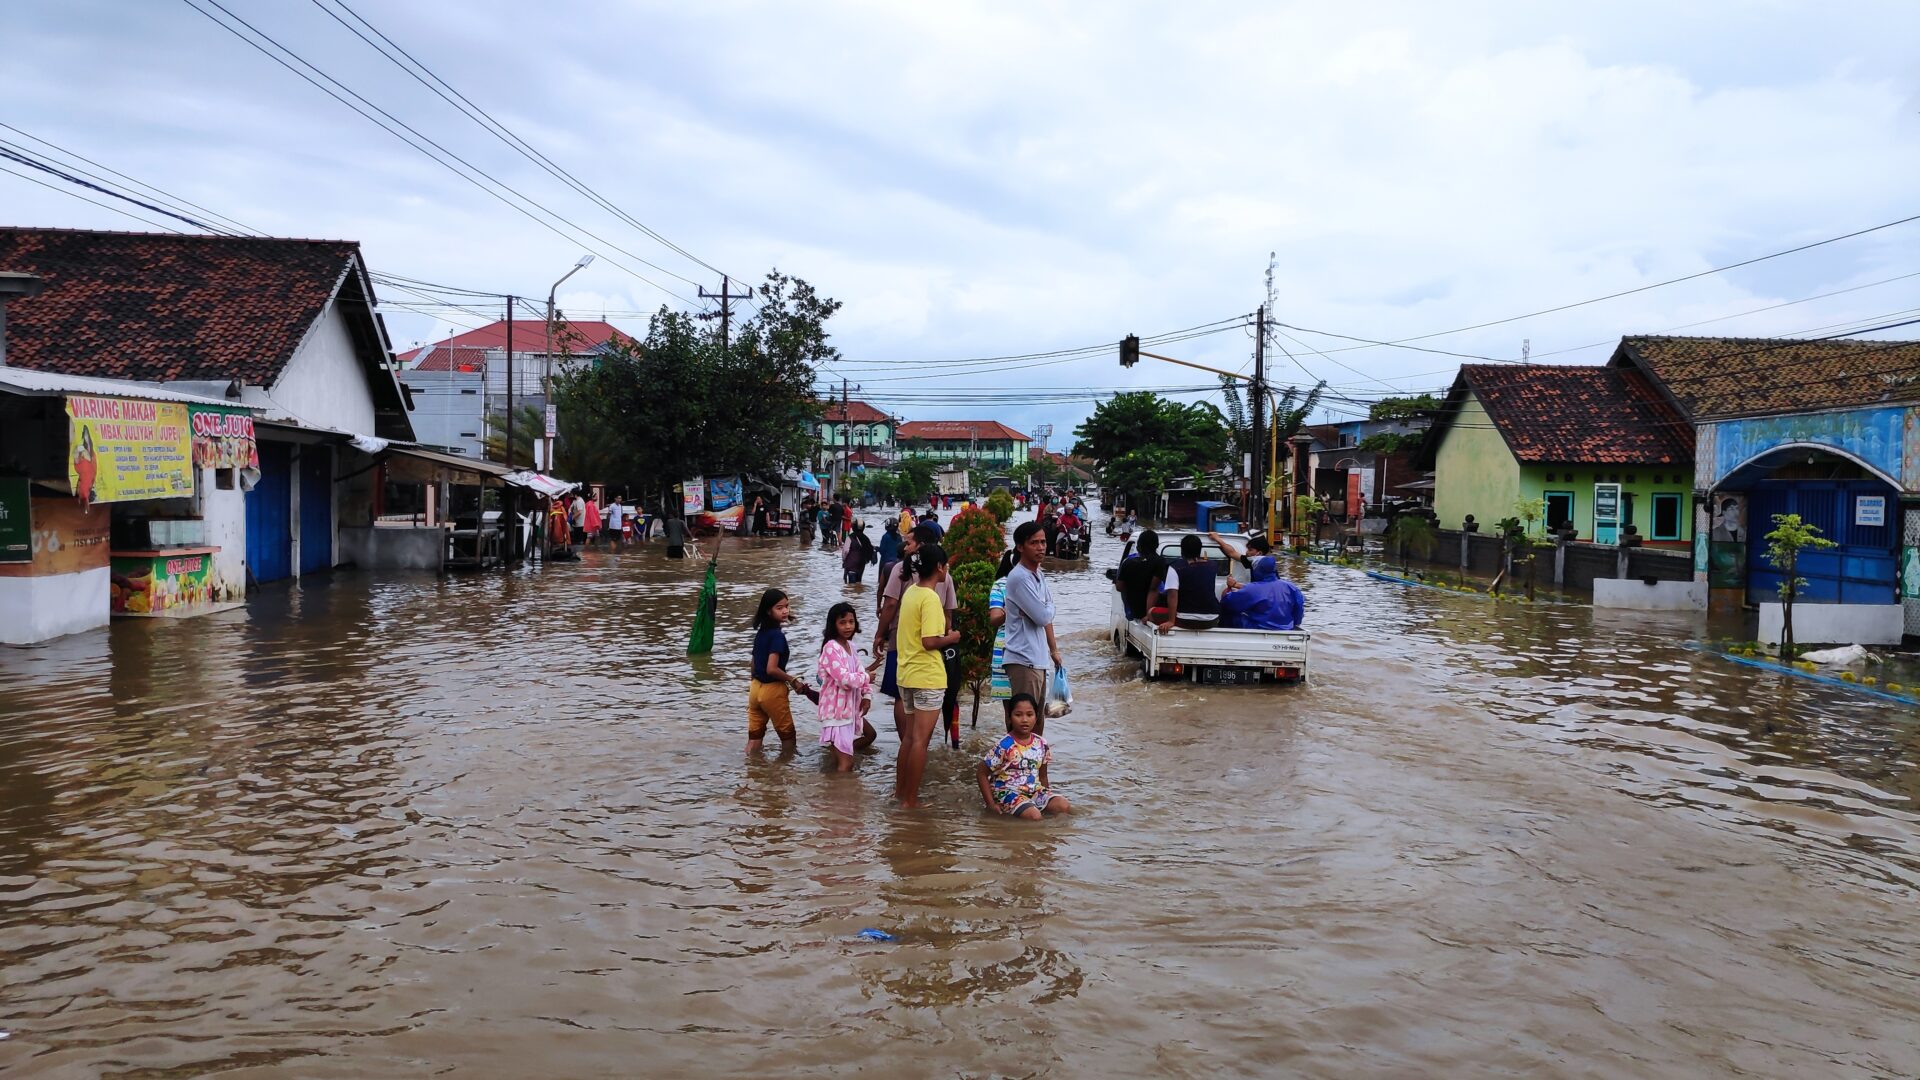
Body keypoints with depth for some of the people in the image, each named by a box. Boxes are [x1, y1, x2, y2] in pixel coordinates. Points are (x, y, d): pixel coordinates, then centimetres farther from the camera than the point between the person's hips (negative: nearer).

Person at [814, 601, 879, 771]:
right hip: (836, 710, -10)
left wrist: (867, 696, -4)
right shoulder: (831, 647, -21)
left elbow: (860, 671, 12)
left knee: (870, 735, 31)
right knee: (846, 764, -10)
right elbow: (844, 679, -29)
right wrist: (866, 677, -12)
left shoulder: (850, 645, 8)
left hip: (850, 708, 10)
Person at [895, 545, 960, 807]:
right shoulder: (931, 598, -17)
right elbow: (930, 641, -23)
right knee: (920, 740, -1)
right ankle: (911, 800, 3)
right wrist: (951, 638, -6)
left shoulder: (910, 592, 9)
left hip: (907, 675, 9)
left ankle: (900, 790, 25)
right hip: (927, 677, -9)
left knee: (910, 736, 18)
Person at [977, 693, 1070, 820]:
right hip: (1008, 792, -5)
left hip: (1034, 791, 5)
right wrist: (991, 804, -10)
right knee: (1034, 816, -30)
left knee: (1063, 805, -18)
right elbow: (981, 773, -8)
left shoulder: (1041, 744, 2)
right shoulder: (1004, 746, -14)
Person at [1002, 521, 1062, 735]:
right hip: (1024, 661, -10)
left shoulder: (1038, 574, 14)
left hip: (1038, 660, 10)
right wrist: (1050, 605, 3)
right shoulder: (1019, 577, -16)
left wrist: (1054, 649, 23)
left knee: (1038, 722, 16)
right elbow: (1043, 616, -18)